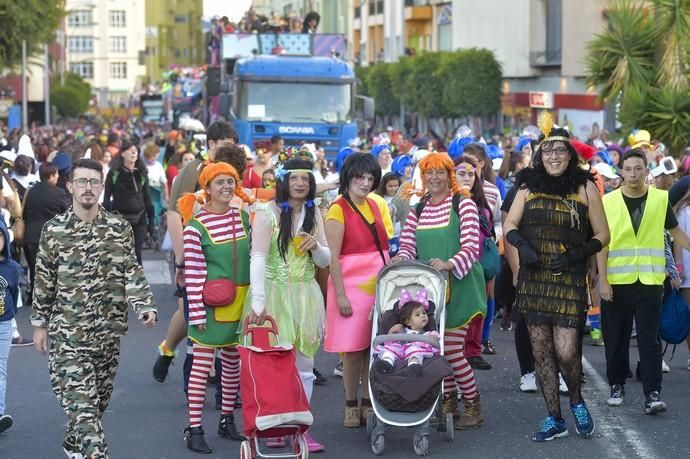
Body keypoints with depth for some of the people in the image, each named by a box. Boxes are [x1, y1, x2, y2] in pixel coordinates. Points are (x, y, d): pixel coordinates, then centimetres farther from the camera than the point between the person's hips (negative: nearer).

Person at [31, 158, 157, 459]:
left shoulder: (119, 227, 1)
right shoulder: (54, 230, -3)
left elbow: (132, 272, -2)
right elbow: (44, 281, 3)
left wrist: (144, 306, -17)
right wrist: (40, 323, 5)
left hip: (109, 330, 3)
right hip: (67, 331, -3)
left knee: (98, 399, 15)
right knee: (81, 403, -11)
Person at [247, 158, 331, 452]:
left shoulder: (313, 214, 9)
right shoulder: (267, 213, -6)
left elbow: (325, 261, 12)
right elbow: (258, 259, -15)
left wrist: (316, 246, -12)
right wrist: (258, 303, -25)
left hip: (306, 295, 4)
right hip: (276, 293, -4)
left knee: (304, 366, 6)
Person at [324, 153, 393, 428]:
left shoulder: (377, 205, 11)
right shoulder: (338, 210, -7)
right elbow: (332, 257, -11)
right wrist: (340, 294, -16)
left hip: (380, 282, 6)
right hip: (352, 283, -5)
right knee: (353, 347, -1)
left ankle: (369, 402, 16)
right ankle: (351, 405, 9)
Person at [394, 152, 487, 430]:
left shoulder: (463, 206, -3)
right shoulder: (417, 211, 13)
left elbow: (471, 247, -11)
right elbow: (408, 246, 9)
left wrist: (449, 264, -27)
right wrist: (400, 259, -14)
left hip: (458, 287, -5)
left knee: (451, 349, -9)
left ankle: (474, 406, 6)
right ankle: (449, 402, 18)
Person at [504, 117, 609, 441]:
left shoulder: (585, 188, 0)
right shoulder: (529, 186, 7)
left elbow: (602, 235, 3)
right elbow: (509, 226, 8)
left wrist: (576, 255, -12)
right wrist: (523, 246, -13)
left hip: (569, 281, -3)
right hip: (533, 280, 3)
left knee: (565, 351, -11)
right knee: (541, 351, 5)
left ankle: (577, 402, 19)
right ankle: (554, 419, 17)